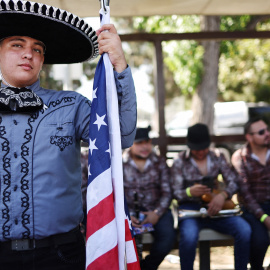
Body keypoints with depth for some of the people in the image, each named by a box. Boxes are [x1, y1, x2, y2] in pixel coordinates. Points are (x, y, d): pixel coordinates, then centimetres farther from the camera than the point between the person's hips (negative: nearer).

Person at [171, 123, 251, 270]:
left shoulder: (217, 157, 11)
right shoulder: (180, 162, 2)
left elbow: (233, 181, 5)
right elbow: (176, 193, -2)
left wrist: (223, 195, -18)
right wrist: (190, 192, -26)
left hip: (215, 207, 3)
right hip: (190, 208, -3)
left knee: (245, 230, -24)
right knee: (189, 236, -37)